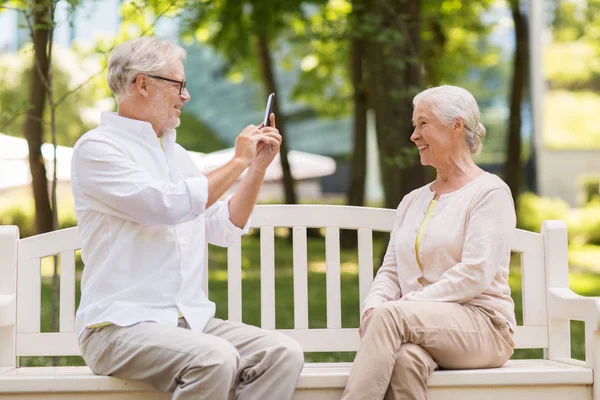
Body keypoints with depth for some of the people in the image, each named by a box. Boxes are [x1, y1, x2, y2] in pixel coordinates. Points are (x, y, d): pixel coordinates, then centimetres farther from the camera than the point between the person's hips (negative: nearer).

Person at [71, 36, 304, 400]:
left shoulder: (176, 153, 19)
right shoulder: (96, 148, -4)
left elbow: (225, 229, 22)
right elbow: (169, 206, -17)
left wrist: (258, 167, 12)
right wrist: (238, 161, -5)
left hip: (193, 320, 7)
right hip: (121, 325, -7)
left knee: (283, 353, -17)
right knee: (216, 360, -34)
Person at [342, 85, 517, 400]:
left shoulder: (489, 191, 0)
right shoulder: (413, 201, 23)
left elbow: (474, 275, -12)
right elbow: (390, 271, 16)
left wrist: (409, 304, -18)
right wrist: (373, 306, -7)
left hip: (483, 325, -4)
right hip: (420, 326, 4)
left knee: (390, 315, -34)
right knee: (405, 357, -34)